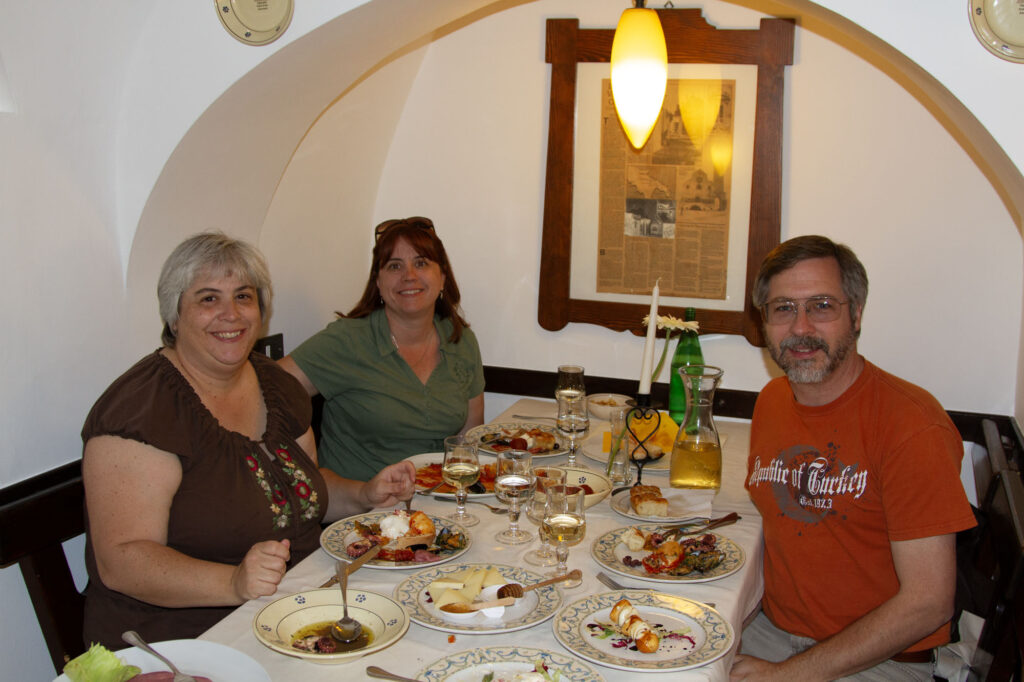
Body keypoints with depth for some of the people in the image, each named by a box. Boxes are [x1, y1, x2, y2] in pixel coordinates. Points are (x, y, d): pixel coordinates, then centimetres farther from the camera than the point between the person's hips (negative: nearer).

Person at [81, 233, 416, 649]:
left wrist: (365, 496, 4)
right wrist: (234, 582, -34)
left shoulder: (277, 386, 9)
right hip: (186, 641, -7)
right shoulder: (141, 408, -15)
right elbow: (121, 560, -20)